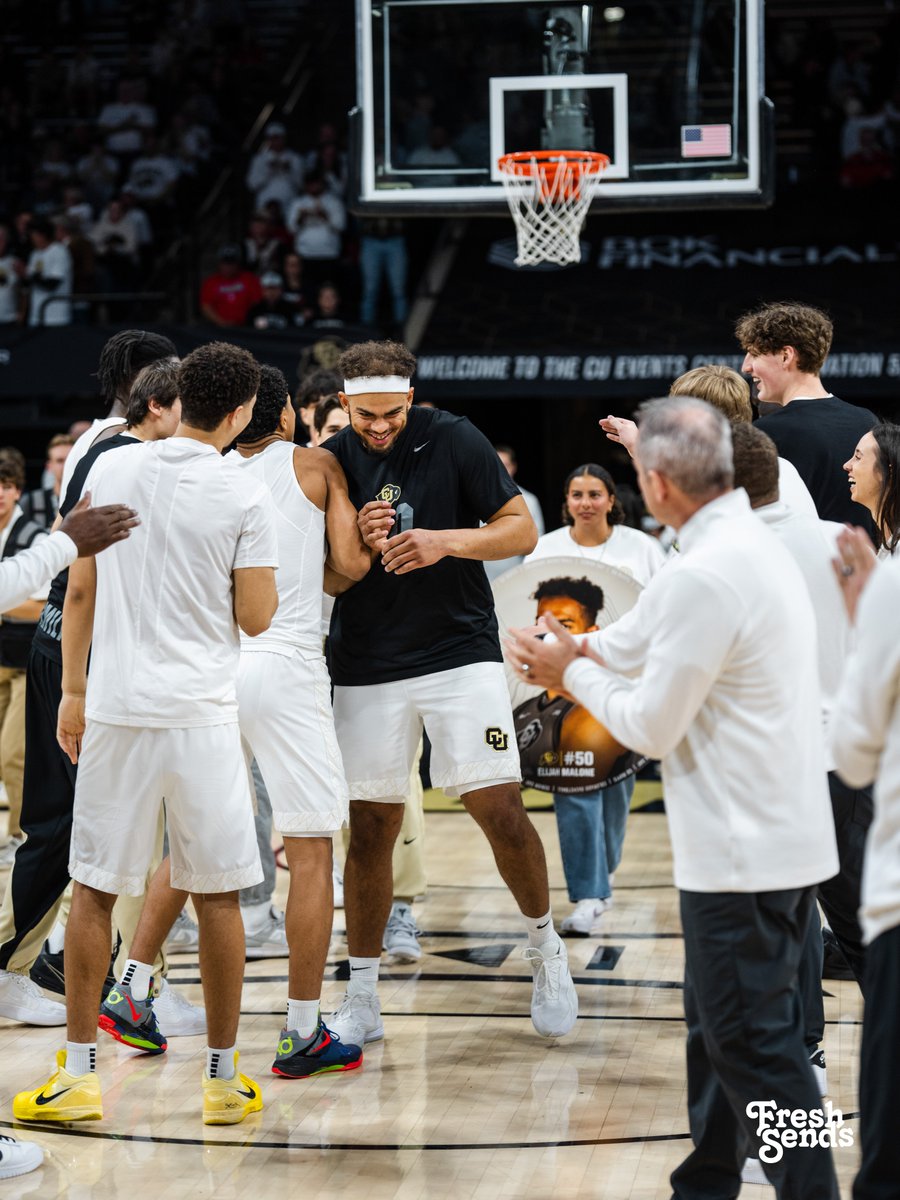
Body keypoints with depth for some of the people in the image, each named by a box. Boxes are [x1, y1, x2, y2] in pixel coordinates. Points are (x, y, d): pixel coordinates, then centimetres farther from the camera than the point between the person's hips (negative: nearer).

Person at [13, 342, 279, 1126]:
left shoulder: (112, 468, 3)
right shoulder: (245, 497, -7)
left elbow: (80, 592, 6)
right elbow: (256, 618, -4)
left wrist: (73, 691, 13)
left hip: (113, 708, 3)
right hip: (203, 713, -2)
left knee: (94, 891, 9)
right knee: (217, 895, 7)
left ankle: (79, 1074, 10)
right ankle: (223, 1077, 12)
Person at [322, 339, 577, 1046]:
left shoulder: (454, 441, -4)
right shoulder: (330, 462, 2)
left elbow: (521, 530, -4)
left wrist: (447, 541, -20)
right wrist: (359, 544, -13)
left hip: (461, 652, -2)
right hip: (367, 669, 2)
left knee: (500, 808, -8)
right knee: (371, 829, 3)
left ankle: (545, 947, 17)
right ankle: (361, 1000, 13)